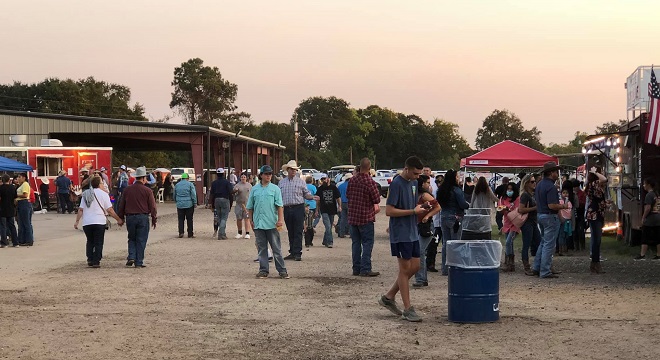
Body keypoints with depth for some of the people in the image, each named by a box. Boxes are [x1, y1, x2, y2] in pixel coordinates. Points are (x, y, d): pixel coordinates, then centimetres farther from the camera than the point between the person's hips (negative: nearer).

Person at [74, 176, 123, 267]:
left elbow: (81, 209, 5)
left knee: (90, 242, 18)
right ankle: (96, 262, -2)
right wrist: (119, 219, 1)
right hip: (99, 222, -4)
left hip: (86, 222, 4)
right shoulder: (103, 194, -5)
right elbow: (109, 210, -7)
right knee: (98, 243, 3)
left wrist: (77, 221, 9)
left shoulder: (86, 194, 8)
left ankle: (90, 260, 11)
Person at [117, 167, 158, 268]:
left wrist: (121, 218, 20)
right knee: (141, 241, 3)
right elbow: (152, 206, -4)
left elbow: (121, 205, 10)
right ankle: (139, 262, 4)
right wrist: (154, 219, 5)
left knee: (132, 239, 18)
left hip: (130, 217, 3)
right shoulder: (147, 191, -6)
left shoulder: (127, 190, 4)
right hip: (143, 217, -3)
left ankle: (131, 257, 1)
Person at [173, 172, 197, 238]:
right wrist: (195, 203, -2)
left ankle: (181, 232, -5)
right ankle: (190, 233, 5)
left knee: (181, 219, 6)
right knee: (189, 219, 3)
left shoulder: (177, 185, 9)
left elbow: (174, 195, 17)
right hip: (189, 205, -2)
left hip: (180, 205, 3)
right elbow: (193, 195, -8)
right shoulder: (190, 184, -3)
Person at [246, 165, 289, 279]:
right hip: (258, 224, 2)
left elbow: (280, 206, -2)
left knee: (276, 248, -1)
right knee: (262, 248, 8)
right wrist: (251, 220, 9)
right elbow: (250, 207, 14)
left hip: (272, 224, -2)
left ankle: (282, 270, 3)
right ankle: (263, 270, 14)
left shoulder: (275, 189, 3)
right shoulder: (254, 189, 9)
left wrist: (280, 219, -11)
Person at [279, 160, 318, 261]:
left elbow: (306, 194, 5)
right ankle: (292, 252, 15)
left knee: (298, 232, -7)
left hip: (298, 208, -3)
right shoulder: (282, 182, 13)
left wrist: (313, 197, -13)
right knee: (290, 232, 8)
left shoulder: (300, 181, 6)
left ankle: (297, 253, -7)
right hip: (287, 209, 3)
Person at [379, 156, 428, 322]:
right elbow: (389, 211, -20)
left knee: (415, 267, 11)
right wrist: (414, 211, -20)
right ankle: (407, 310, 5)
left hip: (412, 233, 8)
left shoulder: (414, 183, 11)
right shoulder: (397, 184, -15)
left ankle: (388, 297, 22)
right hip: (400, 233, -8)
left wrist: (421, 209, 0)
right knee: (405, 269, -2)